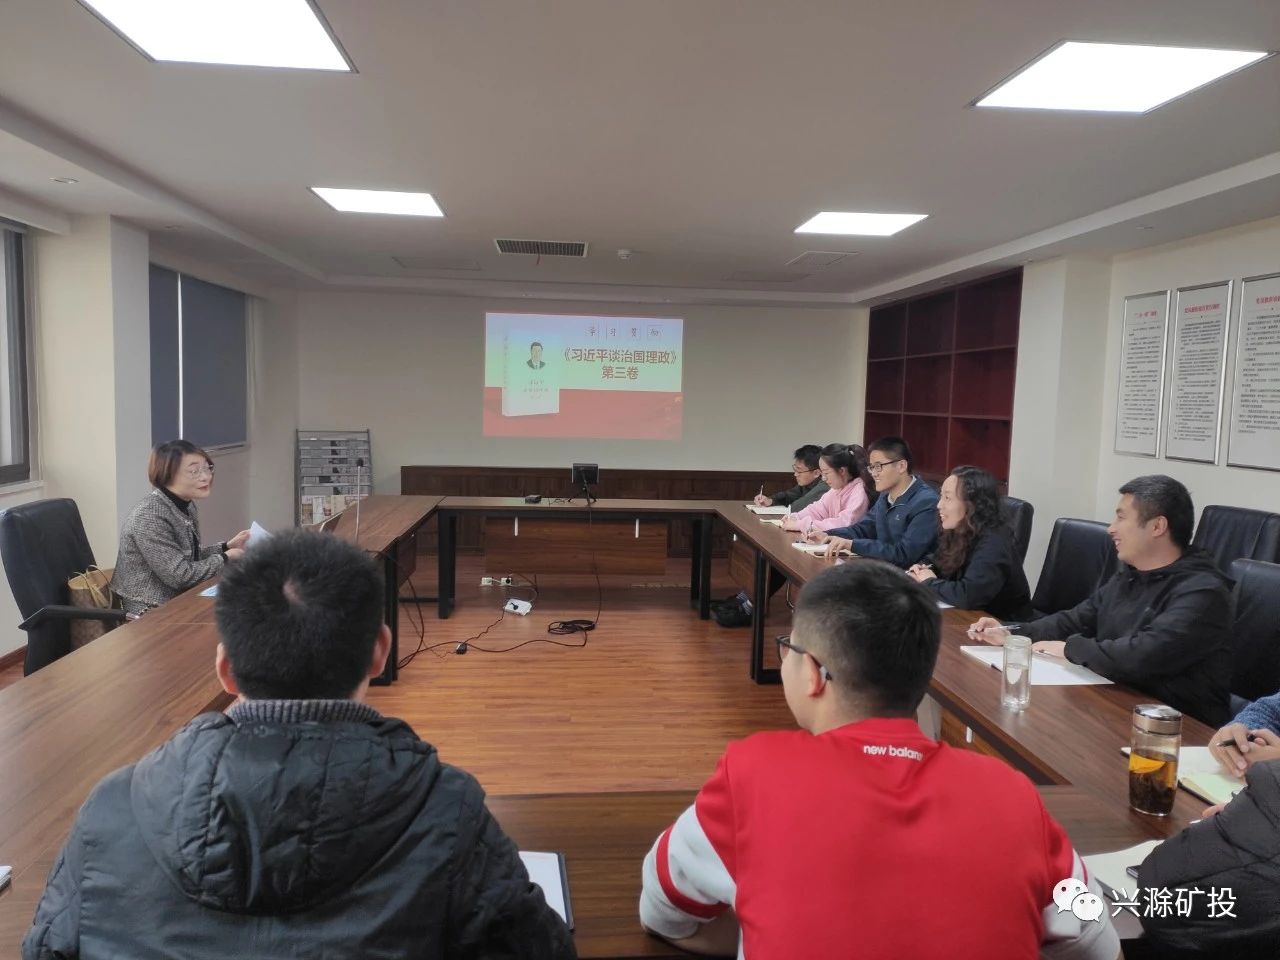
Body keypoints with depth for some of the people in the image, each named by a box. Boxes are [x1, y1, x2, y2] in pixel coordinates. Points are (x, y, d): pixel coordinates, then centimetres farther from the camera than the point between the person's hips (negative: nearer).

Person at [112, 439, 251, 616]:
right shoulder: (149, 516, -22)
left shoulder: (187, 506, 4)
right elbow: (179, 575, -23)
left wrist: (227, 547, -1)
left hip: (179, 599, 8)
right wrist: (225, 558, -12)